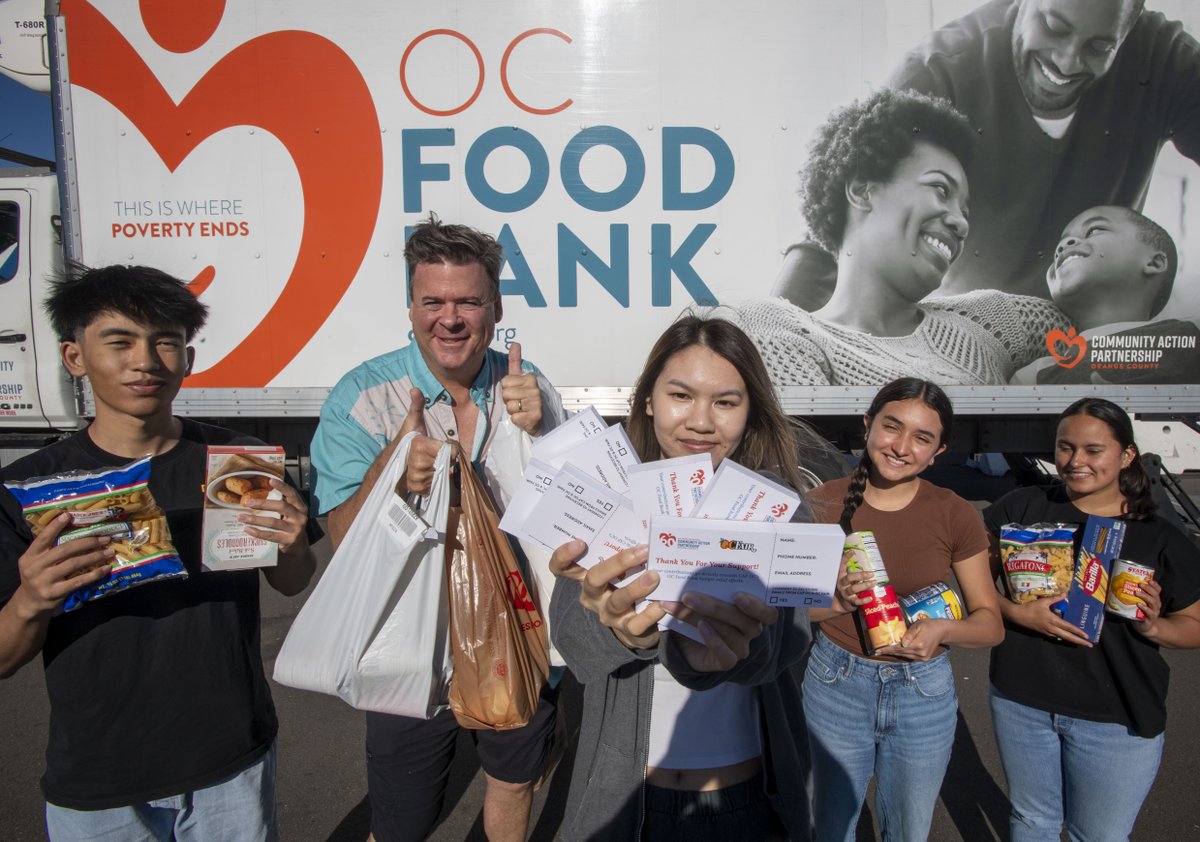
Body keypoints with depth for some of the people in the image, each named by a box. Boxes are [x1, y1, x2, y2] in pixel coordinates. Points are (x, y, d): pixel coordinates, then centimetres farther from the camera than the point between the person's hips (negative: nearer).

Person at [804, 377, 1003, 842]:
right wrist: (836, 600, -24)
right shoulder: (825, 502, -10)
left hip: (923, 693, 1)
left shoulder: (955, 515, -10)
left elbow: (990, 623, -3)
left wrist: (942, 629, -23)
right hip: (837, 685, 0)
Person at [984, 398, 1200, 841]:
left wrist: (1154, 626, -18)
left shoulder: (1162, 541, -6)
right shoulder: (1022, 508, -6)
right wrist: (1018, 613, -20)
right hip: (1022, 702, 1)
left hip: (1118, 720, -1)